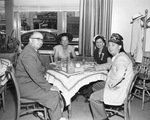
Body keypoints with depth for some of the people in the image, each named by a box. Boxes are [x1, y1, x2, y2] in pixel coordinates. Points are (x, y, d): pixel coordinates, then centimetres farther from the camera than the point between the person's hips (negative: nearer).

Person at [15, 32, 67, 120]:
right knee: (54, 95, -17)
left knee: (56, 89, 6)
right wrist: (49, 87, -24)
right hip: (25, 86, -10)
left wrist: (46, 72, 4)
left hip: (32, 81, 10)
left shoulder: (34, 50, 11)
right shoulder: (28, 54, -23)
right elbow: (34, 74, -30)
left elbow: (39, 67, 22)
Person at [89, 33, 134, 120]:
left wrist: (110, 84, -24)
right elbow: (109, 65, 30)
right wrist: (95, 68, 22)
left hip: (119, 92, -11)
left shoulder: (121, 57, -22)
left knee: (93, 97, -5)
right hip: (117, 87, 11)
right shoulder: (117, 57, 12)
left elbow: (120, 74, -40)